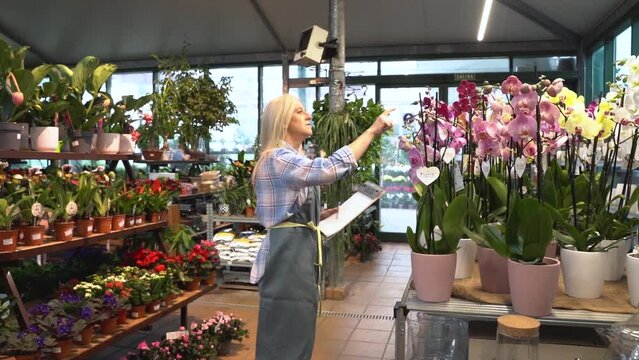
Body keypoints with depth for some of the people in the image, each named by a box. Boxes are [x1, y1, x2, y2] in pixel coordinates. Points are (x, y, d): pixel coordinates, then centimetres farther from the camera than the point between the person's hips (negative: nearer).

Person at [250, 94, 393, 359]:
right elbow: (330, 169, -30)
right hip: (288, 256, -11)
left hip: (298, 254, 11)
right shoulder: (277, 158, -15)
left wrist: (323, 216, 9)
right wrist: (372, 131, -23)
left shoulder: (292, 159, 20)